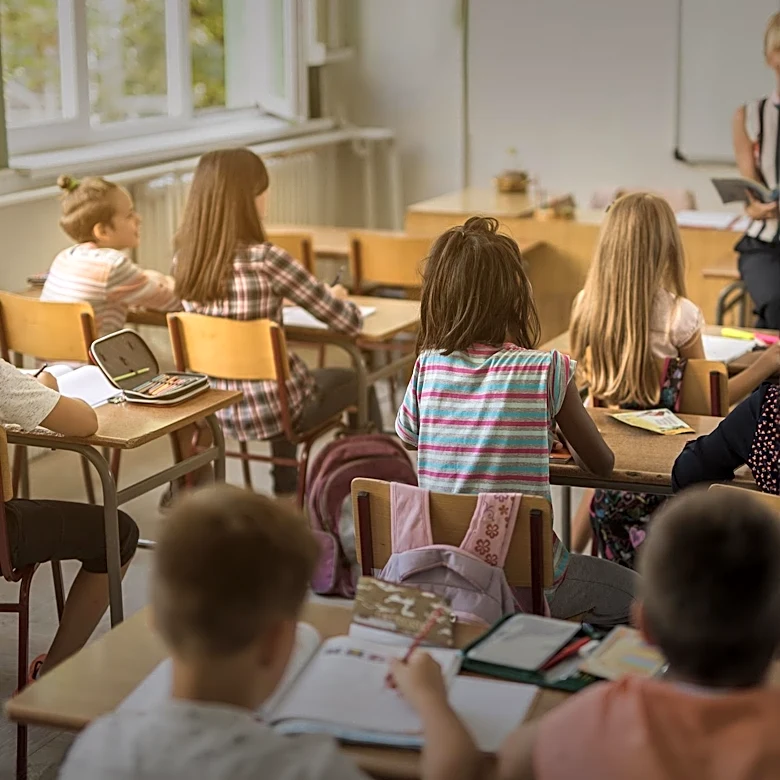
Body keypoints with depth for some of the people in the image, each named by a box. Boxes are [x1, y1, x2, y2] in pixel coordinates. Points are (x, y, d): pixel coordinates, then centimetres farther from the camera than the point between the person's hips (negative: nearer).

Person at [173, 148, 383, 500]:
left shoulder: (185, 260, -6)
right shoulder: (265, 259, -24)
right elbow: (349, 323, -16)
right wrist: (337, 297, 5)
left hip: (218, 408, 5)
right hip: (270, 407, -5)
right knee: (358, 382, 24)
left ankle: (286, 491, 46)